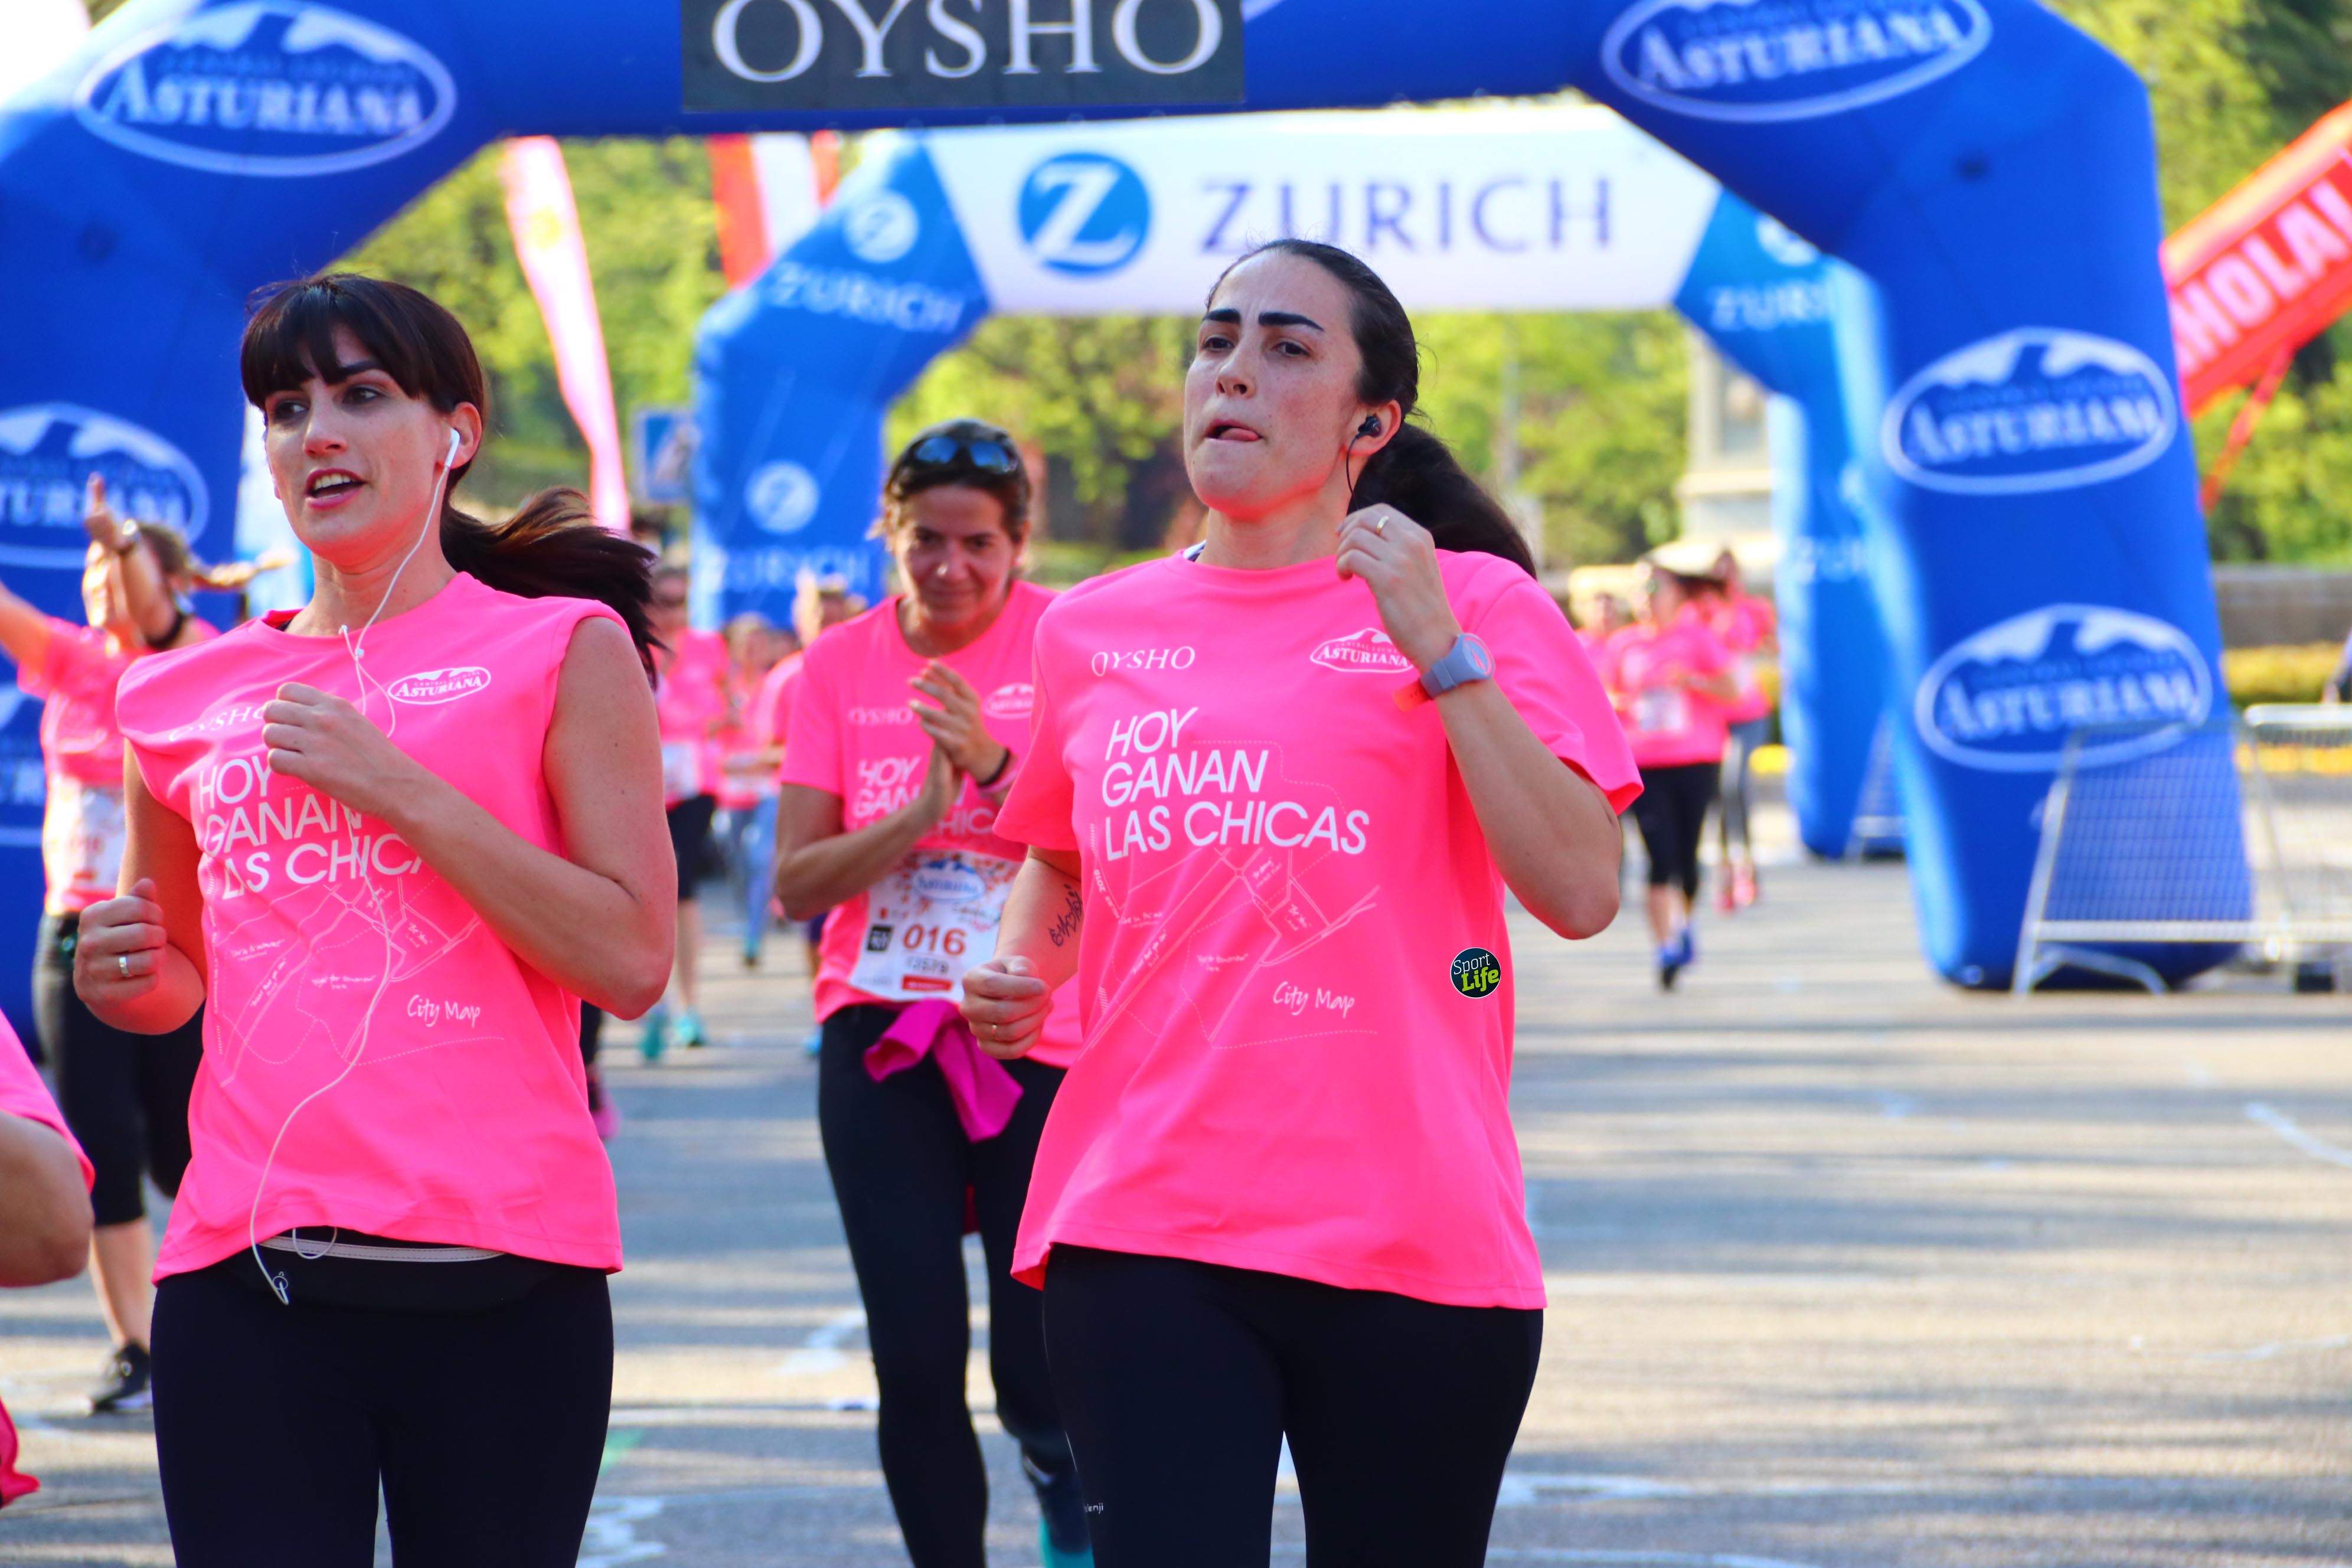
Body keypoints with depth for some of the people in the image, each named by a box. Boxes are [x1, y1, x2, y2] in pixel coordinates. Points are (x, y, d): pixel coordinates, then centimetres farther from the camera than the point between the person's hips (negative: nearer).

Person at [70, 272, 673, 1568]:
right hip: (244, 1268, 2)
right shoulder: (193, 696, 14)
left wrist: (399, 789, -9)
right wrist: (131, 982, 3)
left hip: (497, 1270, -2)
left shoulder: (561, 648, 4)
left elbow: (630, 962, -6)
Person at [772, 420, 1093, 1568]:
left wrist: (995, 763, -29)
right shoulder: (840, 668, 4)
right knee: (915, 1364, -4)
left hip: (1038, 1038, -2)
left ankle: (1063, 1472, 30)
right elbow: (794, 884, -2)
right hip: (880, 1037, 2)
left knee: (1039, 1371, -5)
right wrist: (918, 813, -17)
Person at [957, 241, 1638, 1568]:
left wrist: (1438, 650, -13)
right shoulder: (1095, 631, 12)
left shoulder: (1477, 603, 2)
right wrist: (1019, 975, 9)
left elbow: (1580, 892, -10)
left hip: (1408, 1244, -2)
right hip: (1141, 1232, 2)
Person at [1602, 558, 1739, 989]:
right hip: (1644, 765, 1)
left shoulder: (1697, 637, 1)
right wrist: (1620, 703, -7)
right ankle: (1666, 947, -14)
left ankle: (1684, 927, 31)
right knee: (1660, 856, -11)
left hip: (1695, 761, -1)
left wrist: (1692, 681, -18)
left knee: (1687, 853, 6)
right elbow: (1609, 696, 16)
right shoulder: (1623, 644, 7)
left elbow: (1731, 692, -2)